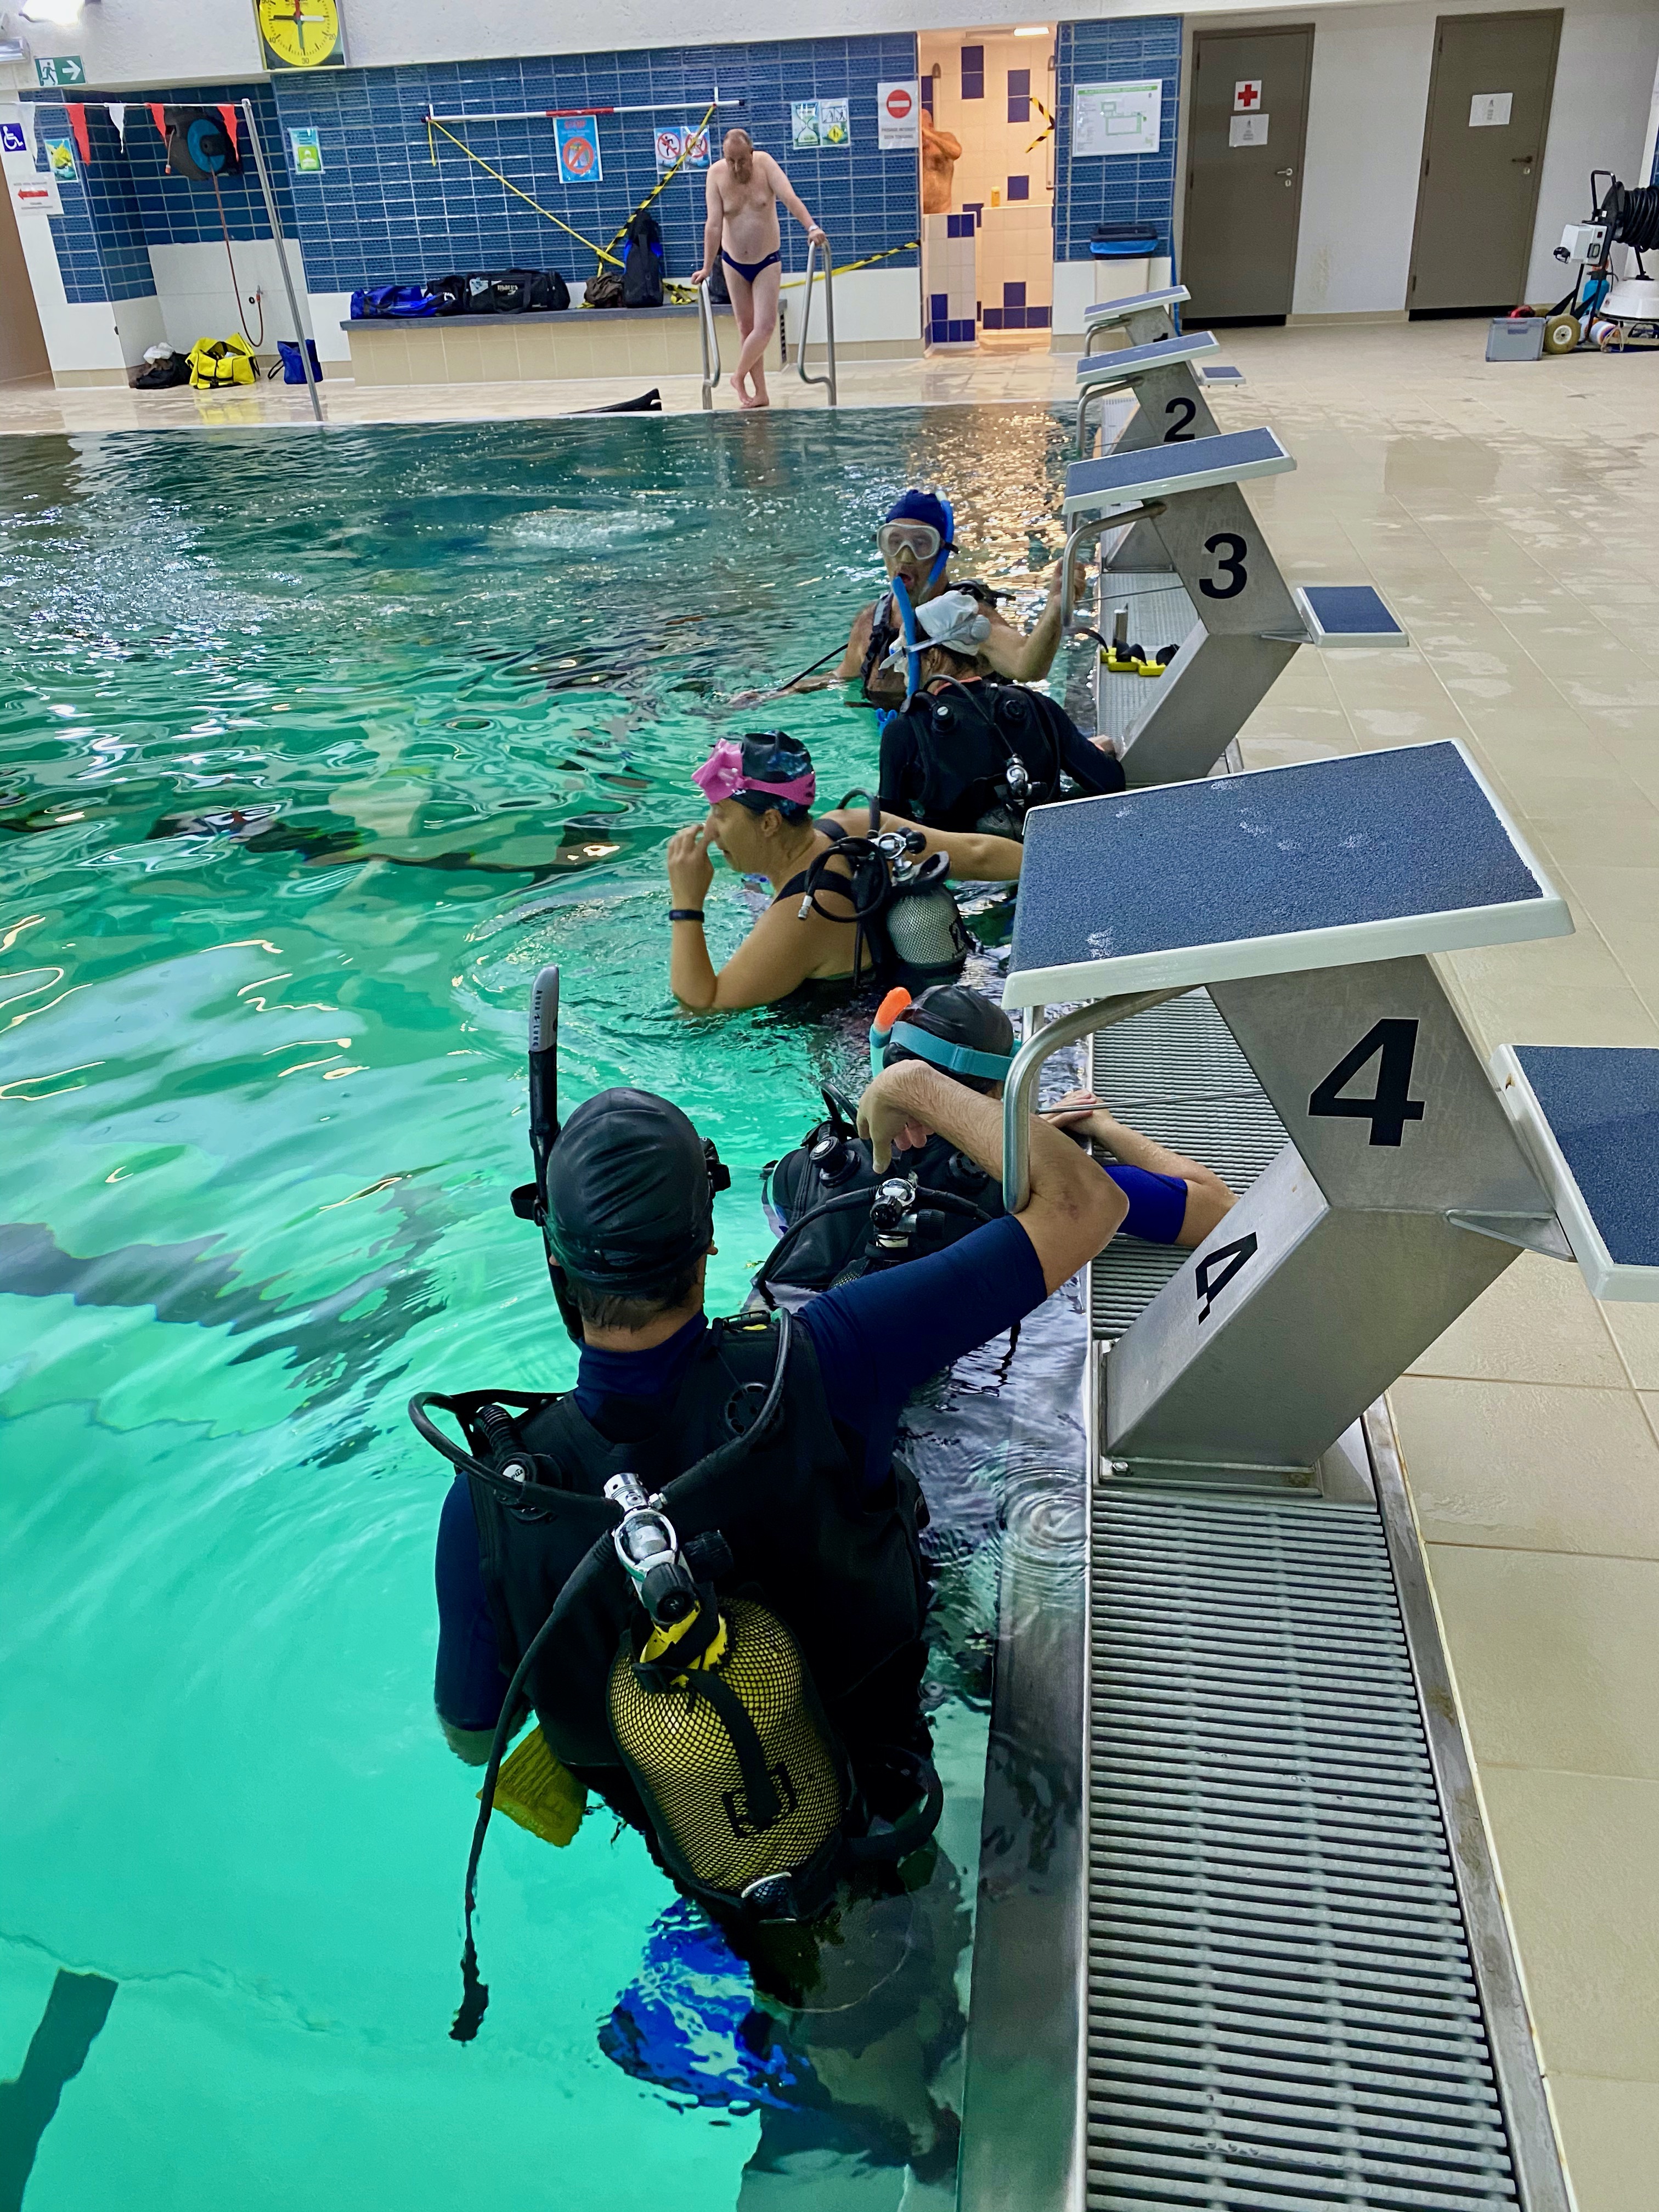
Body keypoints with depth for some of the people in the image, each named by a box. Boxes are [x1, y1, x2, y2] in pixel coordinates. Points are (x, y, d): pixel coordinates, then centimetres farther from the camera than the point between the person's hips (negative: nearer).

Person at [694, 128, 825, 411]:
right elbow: (713, 224, -13)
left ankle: (739, 377, 10)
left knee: (765, 326, -12)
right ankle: (761, 394, 12)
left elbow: (790, 198, -22)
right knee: (747, 329, 5)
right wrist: (707, 268, -17)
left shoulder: (765, 163, -11)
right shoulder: (716, 174, -10)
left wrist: (812, 228, -37)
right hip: (734, 263, 2)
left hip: (768, 261, -1)